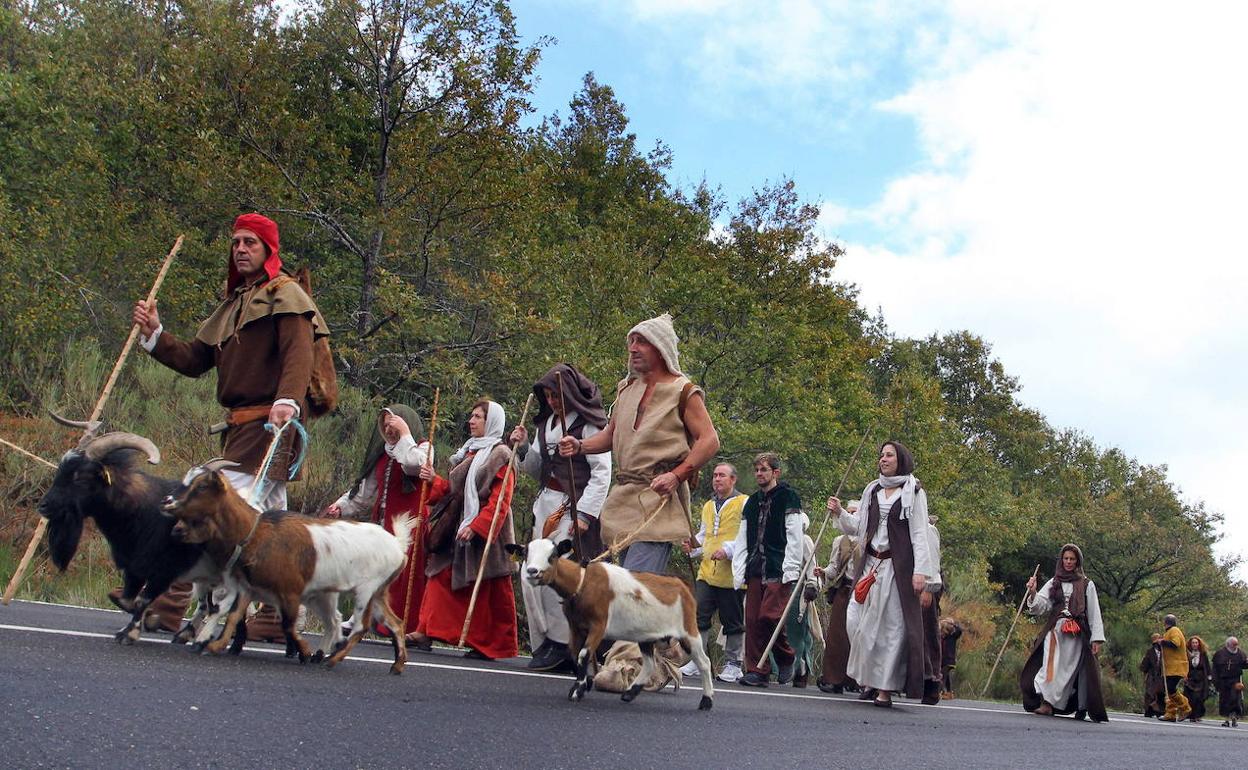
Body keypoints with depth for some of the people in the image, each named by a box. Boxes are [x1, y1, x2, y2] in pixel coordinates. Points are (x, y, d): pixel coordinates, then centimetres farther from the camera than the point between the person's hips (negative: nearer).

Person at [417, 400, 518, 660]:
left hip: (486, 533, -8)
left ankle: (490, 645, 5)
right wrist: (434, 480, 6)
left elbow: (499, 500, -16)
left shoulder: (501, 455, -7)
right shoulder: (468, 452, 18)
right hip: (458, 530, 8)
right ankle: (427, 631, 7)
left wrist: (476, 526, -24)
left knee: (487, 590, -2)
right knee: (441, 579, 4)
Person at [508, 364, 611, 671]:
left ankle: (559, 643, -7)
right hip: (546, 504, 8)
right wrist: (524, 448, 5)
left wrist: (584, 514, -18)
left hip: (575, 507, -8)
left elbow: (602, 473, -10)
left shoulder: (589, 424, -5)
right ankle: (543, 644, 10)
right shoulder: (546, 423, 17)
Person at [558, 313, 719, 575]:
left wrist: (677, 475, -19)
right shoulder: (626, 388, 17)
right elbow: (611, 435, 25)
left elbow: (710, 440, -8)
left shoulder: (682, 391, -2)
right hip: (623, 499, 7)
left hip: (659, 496, -7)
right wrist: (579, 446, 6)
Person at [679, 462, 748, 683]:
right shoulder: (708, 506, 20)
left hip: (732, 574, -6)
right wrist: (692, 546, 9)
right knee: (699, 617, 0)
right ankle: (697, 661, 7)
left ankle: (732, 665, 12)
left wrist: (728, 550, -20)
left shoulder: (744, 504, -2)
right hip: (706, 572, 6)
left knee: (733, 621, 3)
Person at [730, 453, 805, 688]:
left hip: (779, 571, -6)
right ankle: (757, 671, 7)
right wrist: (739, 570, 8)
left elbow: (794, 536, -7)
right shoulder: (751, 502, 20)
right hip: (755, 569, 6)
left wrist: (790, 570, -14)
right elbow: (742, 539, 19)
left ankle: (786, 658, 9)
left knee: (770, 615, -15)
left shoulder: (788, 497, 0)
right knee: (753, 619, 1)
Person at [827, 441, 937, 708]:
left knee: (891, 625, -3)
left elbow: (919, 534, -4)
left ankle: (886, 688, 2)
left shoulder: (914, 492, 1)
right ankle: (870, 678, 15)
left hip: (898, 566, -5)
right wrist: (840, 513, -1)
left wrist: (920, 570, -12)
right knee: (857, 620, -1)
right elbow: (858, 527, 16)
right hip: (870, 564, 5)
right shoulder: (872, 490, 15)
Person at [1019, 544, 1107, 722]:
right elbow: (1040, 606, 4)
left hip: (1077, 634, -1)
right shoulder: (1053, 583, 13)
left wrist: (1097, 639, -2)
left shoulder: (1087, 585, 8)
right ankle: (1046, 702, -17)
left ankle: (1081, 707, 2)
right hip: (1055, 630, 1)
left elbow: (1094, 613, 5)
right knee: (1051, 665, -12)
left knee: (1072, 669, -4)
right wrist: (1033, 593, -17)